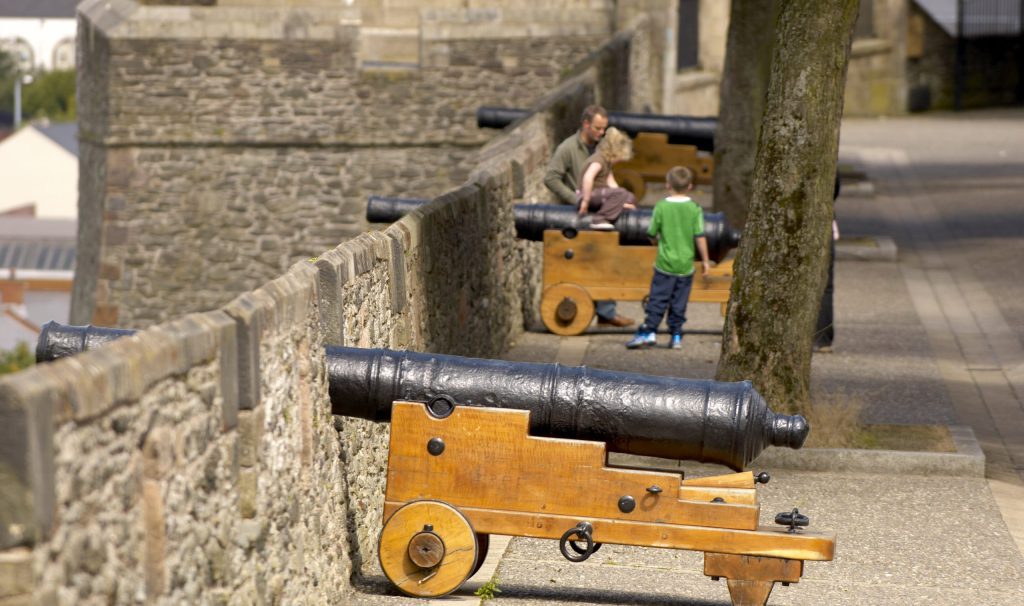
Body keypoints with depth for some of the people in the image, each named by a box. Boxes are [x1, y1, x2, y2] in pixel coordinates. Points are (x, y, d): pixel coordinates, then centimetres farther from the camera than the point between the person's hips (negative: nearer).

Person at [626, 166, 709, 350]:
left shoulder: (661, 207, -7)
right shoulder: (695, 209, -4)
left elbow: (652, 234, 0)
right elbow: (700, 237, -4)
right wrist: (705, 259, 7)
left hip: (665, 264, -2)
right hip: (686, 265, 2)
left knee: (658, 299, 3)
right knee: (679, 303, 8)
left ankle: (648, 332, -2)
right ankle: (676, 336, 10)